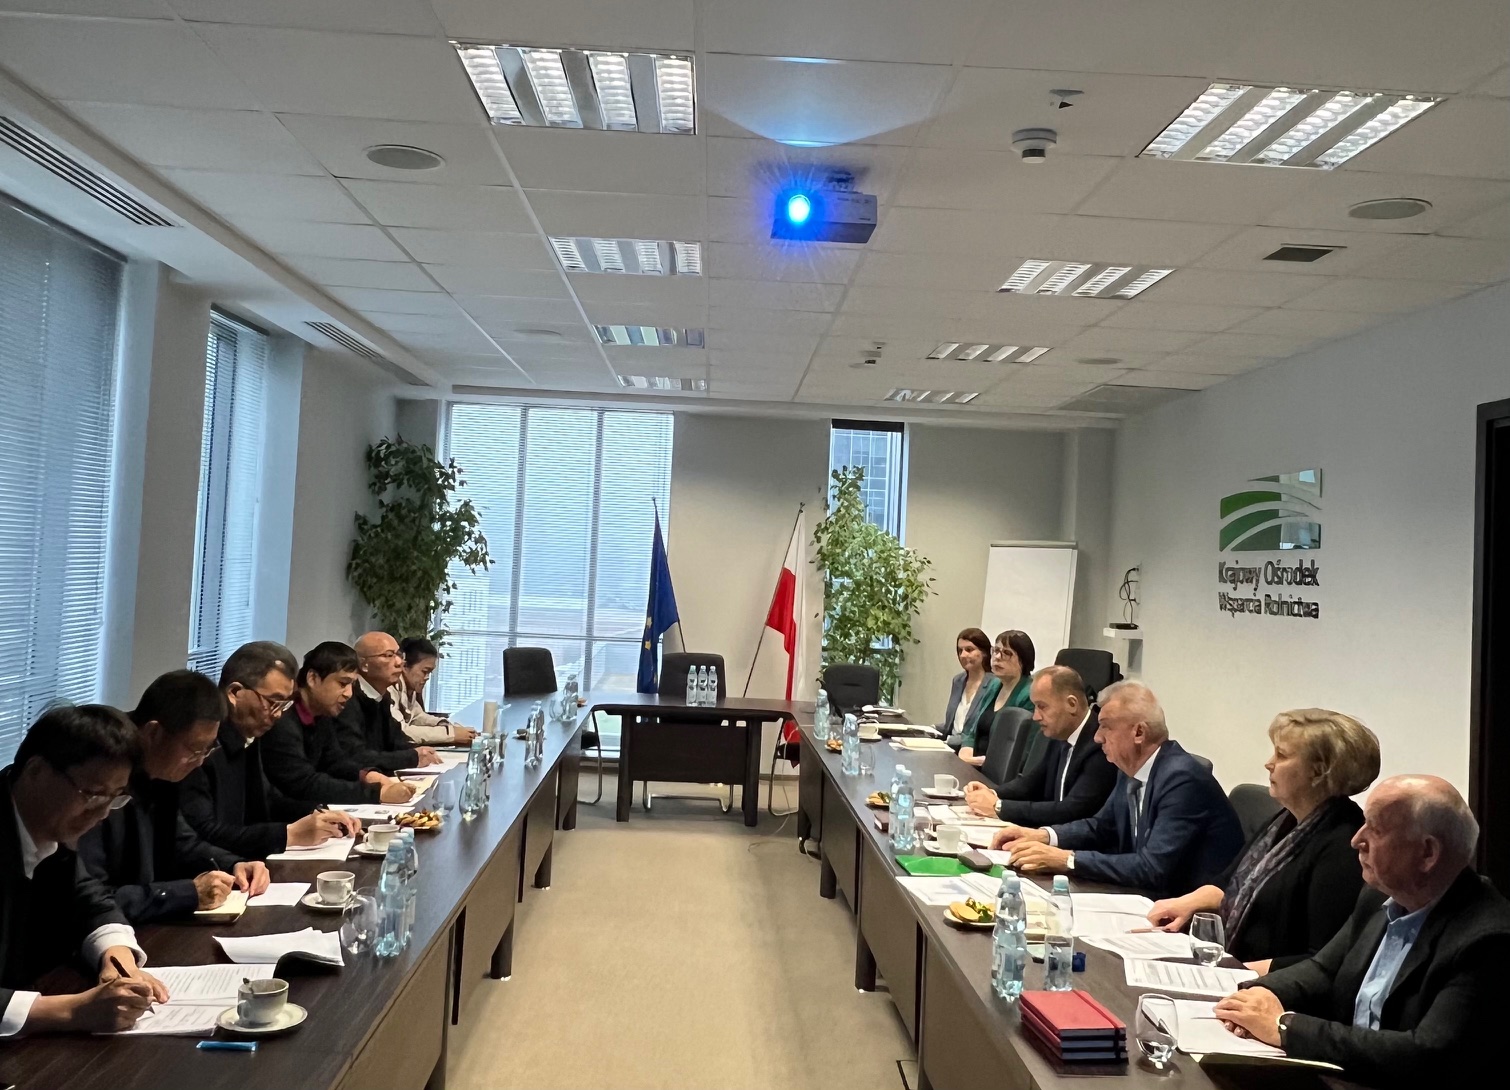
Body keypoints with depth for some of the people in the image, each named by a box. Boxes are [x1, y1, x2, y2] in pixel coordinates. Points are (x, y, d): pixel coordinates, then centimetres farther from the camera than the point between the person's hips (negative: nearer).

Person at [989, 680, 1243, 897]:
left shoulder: (1182, 779, -23)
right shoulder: (1131, 770, 2)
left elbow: (1153, 868, -29)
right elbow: (1100, 827, 16)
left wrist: (1067, 860, -26)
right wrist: (1042, 835, -2)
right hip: (1155, 897, 7)